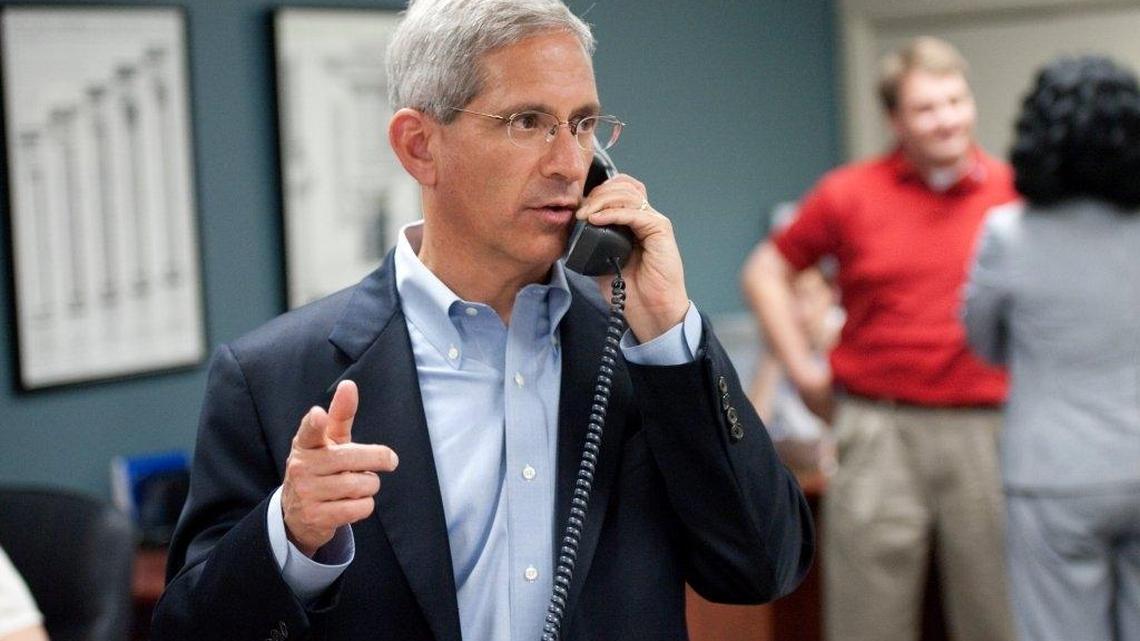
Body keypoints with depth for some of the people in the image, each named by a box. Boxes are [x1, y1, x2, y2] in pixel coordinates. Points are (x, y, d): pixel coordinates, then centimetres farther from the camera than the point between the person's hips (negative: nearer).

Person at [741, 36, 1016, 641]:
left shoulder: (1013, 192, 2)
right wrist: (802, 368, 5)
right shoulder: (849, 194, 1)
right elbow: (765, 271, 11)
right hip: (879, 430, -1)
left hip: (985, 427, 1)